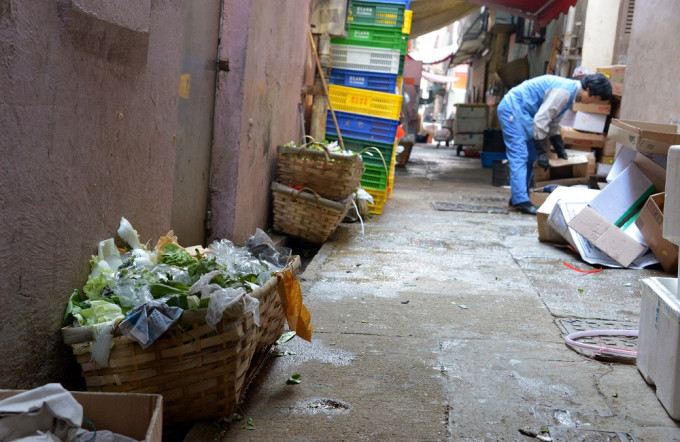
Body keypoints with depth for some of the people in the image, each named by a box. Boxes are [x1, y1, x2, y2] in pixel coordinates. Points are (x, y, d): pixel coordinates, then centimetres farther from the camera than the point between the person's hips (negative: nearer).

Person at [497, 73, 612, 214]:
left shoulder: (571, 92, 10)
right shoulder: (564, 91, -23)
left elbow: (554, 124, 19)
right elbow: (541, 120, -26)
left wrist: (561, 152, 20)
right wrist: (543, 153, -21)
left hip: (521, 112, 11)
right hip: (512, 109, -11)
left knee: (531, 155, 11)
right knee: (519, 156, -14)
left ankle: (518, 197, 16)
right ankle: (521, 201, -17)